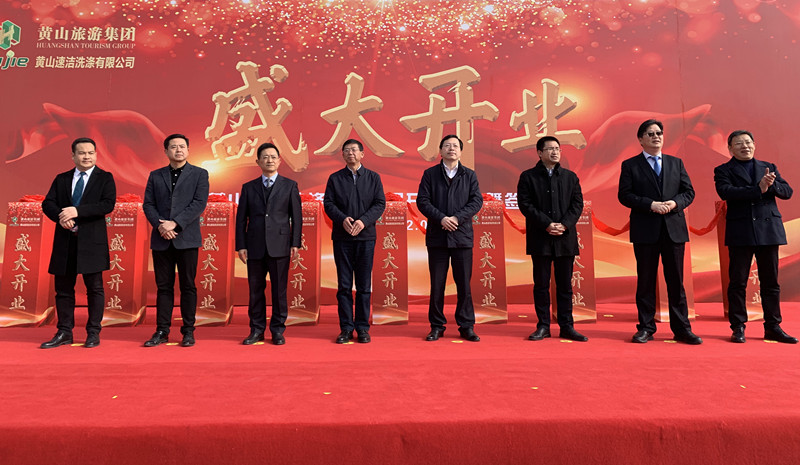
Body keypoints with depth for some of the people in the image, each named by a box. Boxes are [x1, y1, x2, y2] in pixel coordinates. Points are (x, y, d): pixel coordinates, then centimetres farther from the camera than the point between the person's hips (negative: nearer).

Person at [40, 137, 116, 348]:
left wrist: (77, 211, -19)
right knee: (63, 289, 9)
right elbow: (47, 203, 5)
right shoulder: (61, 179, 14)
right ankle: (64, 332, 19)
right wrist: (60, 217, -16)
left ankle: (93, 333, 10)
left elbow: (108, 204, -11)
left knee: (94, 288, 1)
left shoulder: (105, 178, 3)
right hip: (65, 241, 4)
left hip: (92, 241, -4)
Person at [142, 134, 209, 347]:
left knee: (188, 286, 2)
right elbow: (148, 204, 7)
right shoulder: (155, 176, 14)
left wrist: (175, 223, -15)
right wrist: (160, 225, -10)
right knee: (164, 287, 7)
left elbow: (199, 203, -6)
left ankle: (188, 331, 10)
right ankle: (162, 331, 14)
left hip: (187, 238, -2)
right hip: (161, 239, 3)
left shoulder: (199, 174, 5)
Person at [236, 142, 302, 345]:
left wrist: (295, 243, -4)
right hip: (255, 246, 2)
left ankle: (278, 330, 14)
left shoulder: (289, 185, 7)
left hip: (279, 246, -2)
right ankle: (257, 330, 18)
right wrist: (241, 245, 1)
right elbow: (241, 219, 10)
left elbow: (296, 217, 4)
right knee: (255, 290, 7)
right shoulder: (248, 188, 12)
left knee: (279, 290, 2)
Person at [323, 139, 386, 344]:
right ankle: (346, 328, 10)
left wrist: (363, 221, -14)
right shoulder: (335, 178, 10)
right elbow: (328, 203, 2)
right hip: (342, 236, 0)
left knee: (364, 285, 3)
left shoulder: (373, 177, 9)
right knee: (344, 285, 2)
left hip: (366, 236, 0)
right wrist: (343, 219, -17)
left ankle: (362, 328, 12)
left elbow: (380, 203, 1)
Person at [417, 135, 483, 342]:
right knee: (437, 284, 5)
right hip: (437, 236, 0)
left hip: (462, 235, 0)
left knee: (464, 283, 3)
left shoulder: (470, 175, 10)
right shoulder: (430, 174, 7)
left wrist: (457, 218, -14)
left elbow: (477, 201, 0)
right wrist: (441, 218, -15)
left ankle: (466, 327, 13)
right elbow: (422, 201, -1)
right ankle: (437, 326, 15)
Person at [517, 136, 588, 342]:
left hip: (565, 238, 2)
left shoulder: (570, 177, 12)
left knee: (565, 285, 6)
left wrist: (564, 225, -11)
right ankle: (543, 326, 13)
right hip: (540, 239, -2)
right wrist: (547, 224, -15)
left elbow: (577, 204, 5)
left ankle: (566, 327, 14)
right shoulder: (528, 176, 3)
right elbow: (525, 204, -6)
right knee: (541, 284, 4)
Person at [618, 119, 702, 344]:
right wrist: (650, 204, -16)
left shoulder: (676, 163, 15)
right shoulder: (630, 165, 5)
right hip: (645, 230, -2)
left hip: (674, 228, 3)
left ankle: (682, 329, 14)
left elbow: (689, 191, 11)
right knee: (646, 281, 4)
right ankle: (646, 328, 13)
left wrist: (675, 203, -10)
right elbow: (624, 195, -4)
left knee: (676, 281, 6)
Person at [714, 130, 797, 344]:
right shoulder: (723, 170, 5)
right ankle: (738, 327, 9)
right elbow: (725, 192, -14)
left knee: (771, 282, 8)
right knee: (738, 282, 1)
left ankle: (772, 327, 18)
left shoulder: (768, 167, 16)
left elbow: (787, 191, 6)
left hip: (769, 230, 3)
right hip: (740, 233, -3)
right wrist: (759, 189, -19)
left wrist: (770, 184, -13)